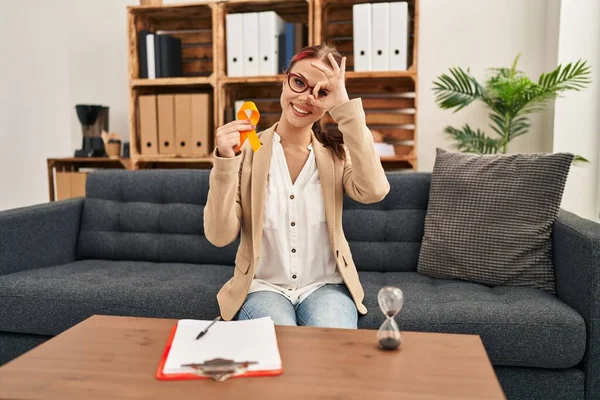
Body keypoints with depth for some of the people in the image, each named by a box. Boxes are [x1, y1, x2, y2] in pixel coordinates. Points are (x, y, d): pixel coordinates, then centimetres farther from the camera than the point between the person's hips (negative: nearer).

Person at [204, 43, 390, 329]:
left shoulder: (336, 152, -1)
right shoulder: (247, 150, -6)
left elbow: (374, 191, -24)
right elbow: (219, 236, -13)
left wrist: (347, 108, -23)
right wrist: (224, 162, -26)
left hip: (325, 286, 1)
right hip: (263, 287, -1)